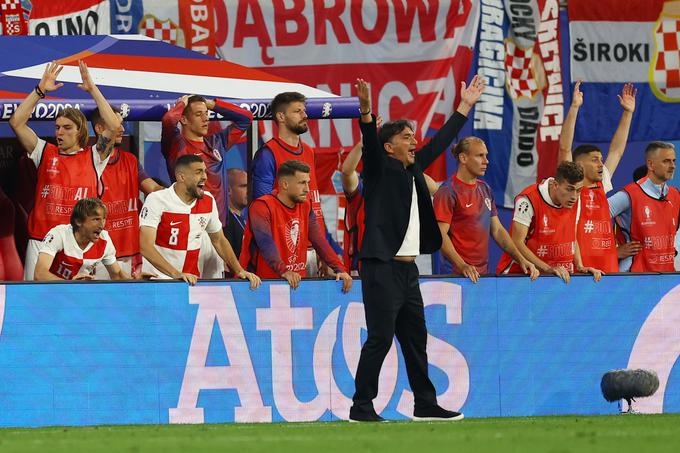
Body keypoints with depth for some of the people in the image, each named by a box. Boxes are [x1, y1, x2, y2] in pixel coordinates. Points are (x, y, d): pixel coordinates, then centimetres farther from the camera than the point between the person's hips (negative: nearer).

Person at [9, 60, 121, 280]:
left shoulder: (93, 157, 7)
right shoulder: (45, 153, 11)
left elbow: (113, 126, -4)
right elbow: (16, 122, 5)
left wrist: (93, 90, -4)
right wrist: (40, 91, 0)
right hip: (41, 241, 1)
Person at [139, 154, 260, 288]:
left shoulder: (208, 201, 7)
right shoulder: (157, 200, -10)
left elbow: (219, 241, 20)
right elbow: (146, 246, -18)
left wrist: (240, 271, 7)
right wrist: (176, 274, -29)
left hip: (192, 280, 4)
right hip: (158, 279, -4)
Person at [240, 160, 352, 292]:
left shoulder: (305, 206, 12)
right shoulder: (262, 206, -10)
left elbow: (320, 241, 8)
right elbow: (266, 243, -23)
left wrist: (340, 270, -4)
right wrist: (283, 271, -35)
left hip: (296, 281, 5)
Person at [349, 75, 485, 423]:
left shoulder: (413, 169, 16)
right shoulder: (381, 169, -5)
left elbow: (440, 142, 25)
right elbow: (370, 144, -23)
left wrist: (465, 106, 28)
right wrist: (366, 113, -41)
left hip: (408, 269, 8)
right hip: (382, 267, -8)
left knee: (415, 338, 12)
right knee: (380, 338, -10)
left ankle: (425, 405, 19)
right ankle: (361, 407, -7)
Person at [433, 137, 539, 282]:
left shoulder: (485, 190, 15)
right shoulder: (448, 192, -9)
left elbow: (497, 230, 18)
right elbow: (441, 235, -15)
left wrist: (521, 260, 7)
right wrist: (462, 266, -26)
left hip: (484, 271, 7)